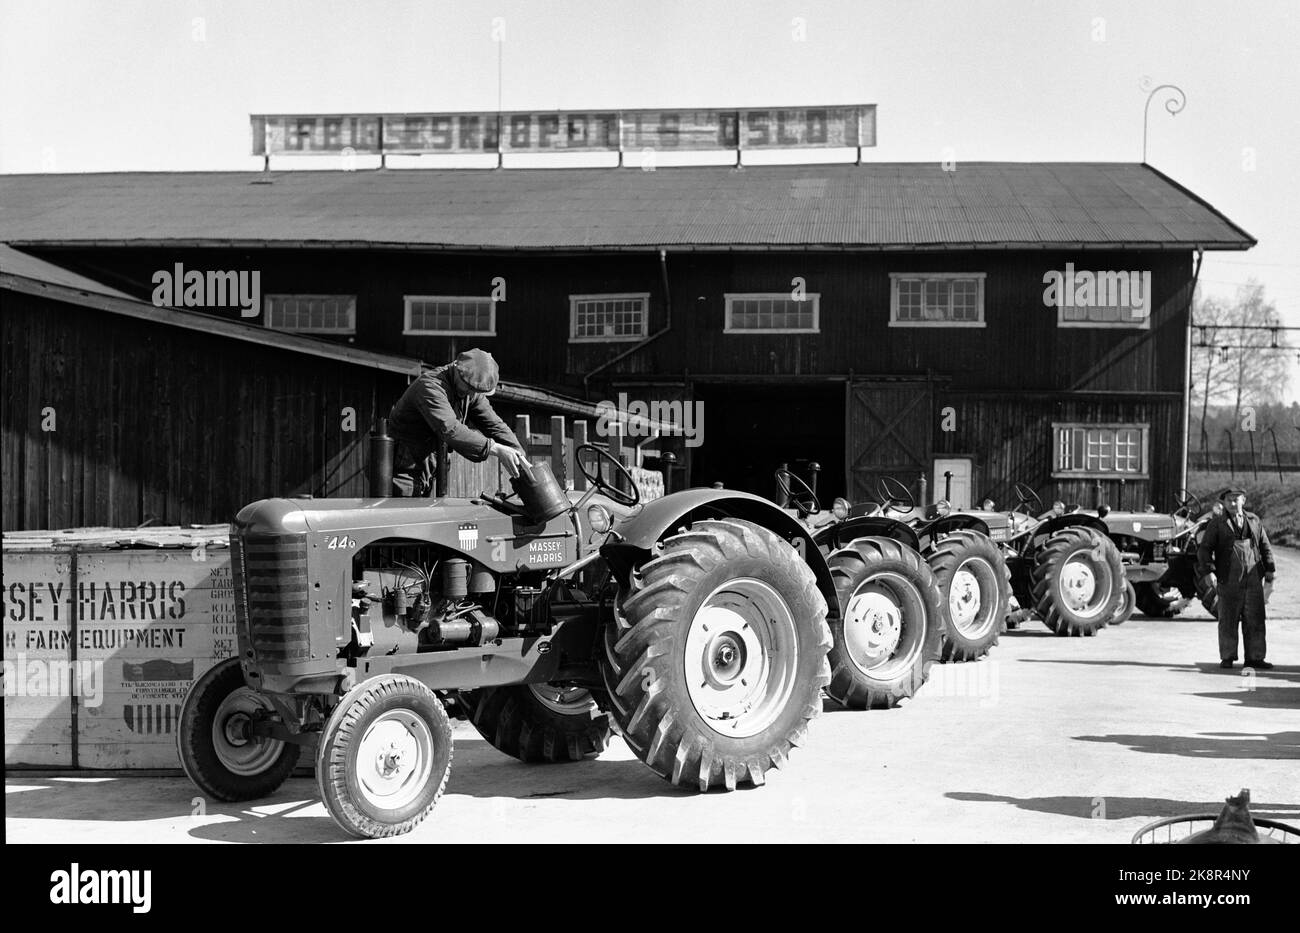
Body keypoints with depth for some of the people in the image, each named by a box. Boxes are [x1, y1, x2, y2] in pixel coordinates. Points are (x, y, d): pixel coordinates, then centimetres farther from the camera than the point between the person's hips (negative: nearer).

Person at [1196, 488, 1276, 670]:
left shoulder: (1254, 521, 13)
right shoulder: (1216, 524, 4)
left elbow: (1266, 547, 16)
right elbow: (1204, 549, 0)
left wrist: (1269, 571, 8)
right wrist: (1208, 571, -12)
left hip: (1253, 579, 2)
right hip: (1229, 580, -2)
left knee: (1255, 619, 2)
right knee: (1228, 620, 2)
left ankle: (1254, 657, 9)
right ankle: (1227, 657, 11)